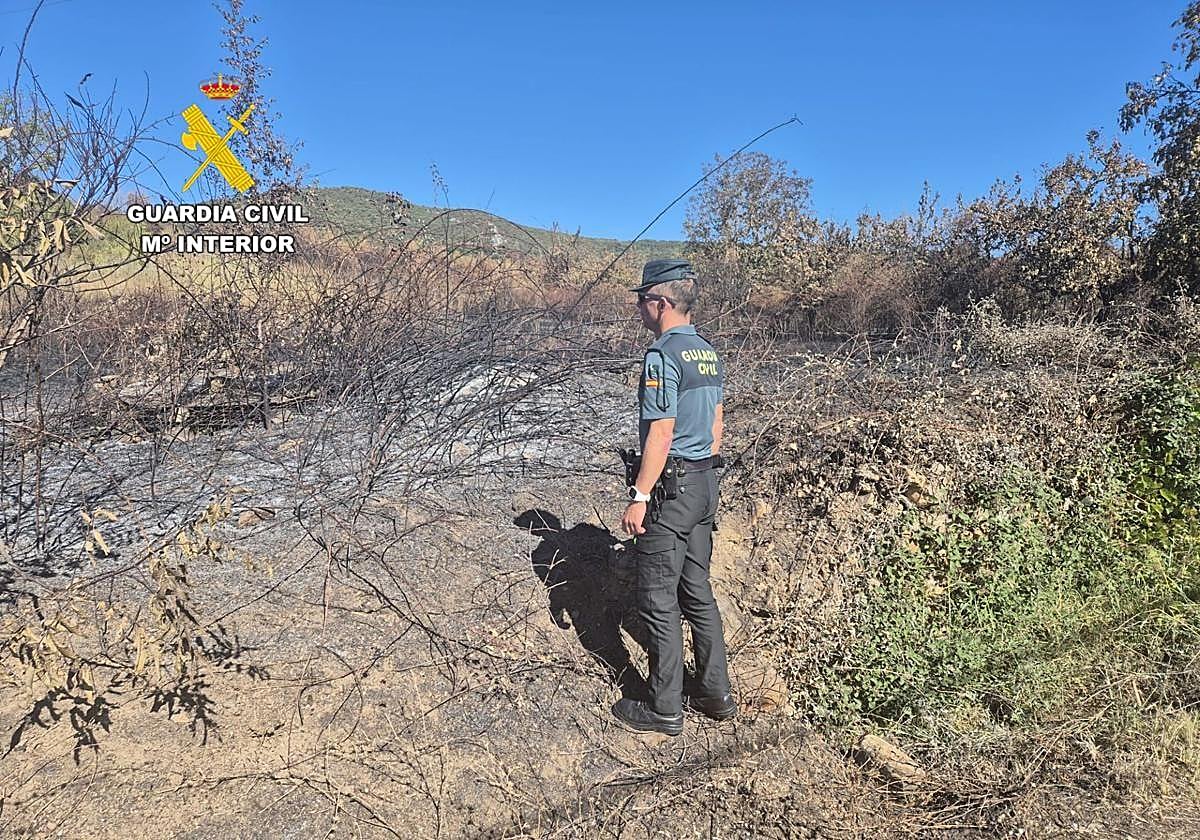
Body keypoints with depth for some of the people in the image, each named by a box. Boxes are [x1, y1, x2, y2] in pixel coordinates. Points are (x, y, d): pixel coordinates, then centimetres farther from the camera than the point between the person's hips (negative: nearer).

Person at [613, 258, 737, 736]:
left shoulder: (662, 356, -16)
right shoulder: (708, 354, 11)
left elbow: (661, 434, -21)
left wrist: (640, 497, -18)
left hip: (669, 487, -9)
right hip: (705, 485, 9)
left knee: (659, 601, 2)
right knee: (697, 592, 17)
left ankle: (664, 709, 13)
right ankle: (716, 695, 27)